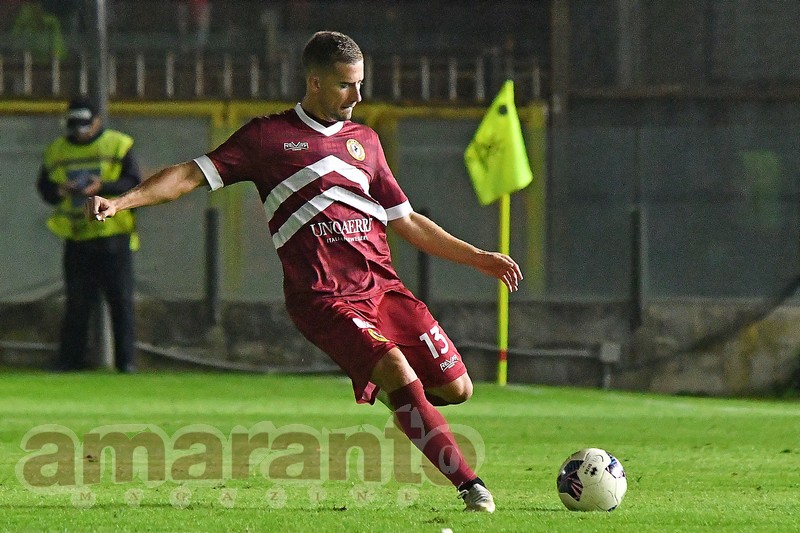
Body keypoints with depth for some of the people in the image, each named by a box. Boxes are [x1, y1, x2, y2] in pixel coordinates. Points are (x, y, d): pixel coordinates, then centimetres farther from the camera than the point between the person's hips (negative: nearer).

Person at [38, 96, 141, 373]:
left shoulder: (118, 146, 1)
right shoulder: (56, 151, 11)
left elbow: (134, 184, -6)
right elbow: (44, 187, 11)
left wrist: (103, 187, -21)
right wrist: (59, 191, -11)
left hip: (113, 236, -3)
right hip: (77, 237, 3)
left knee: (121, 299, -3)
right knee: (76, 301, 4)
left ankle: (126, 359, 1)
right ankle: (70, 359, 9)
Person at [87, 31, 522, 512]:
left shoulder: (365, 140, 20)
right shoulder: (269, 136, 5)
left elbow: (405, 220, 25)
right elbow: (195, 174, 1)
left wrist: (478, 258, 23)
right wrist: (122, 201, -12)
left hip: (382, 285, 6)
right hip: (324, 297, -6)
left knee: (457, 387, -3)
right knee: (398, 373, -25)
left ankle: (373, 396, 24)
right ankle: (468, 485, -22)